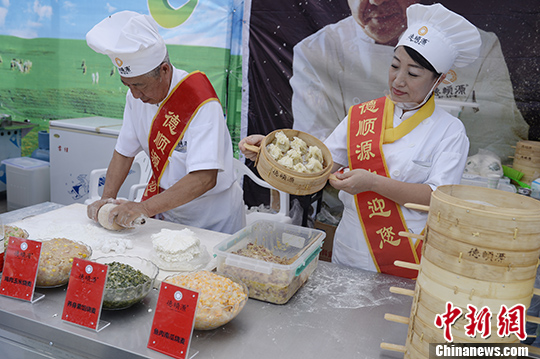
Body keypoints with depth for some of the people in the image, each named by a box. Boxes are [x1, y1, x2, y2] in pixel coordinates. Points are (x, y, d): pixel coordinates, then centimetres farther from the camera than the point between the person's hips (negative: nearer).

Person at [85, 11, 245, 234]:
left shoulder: (200, 103, -24)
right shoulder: (136, 96, -1)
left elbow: (205, 178, -32)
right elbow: (124, 152, 8)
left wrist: (145, 208, -34)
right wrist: (107, 199, -4)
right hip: (166, 210, 5)